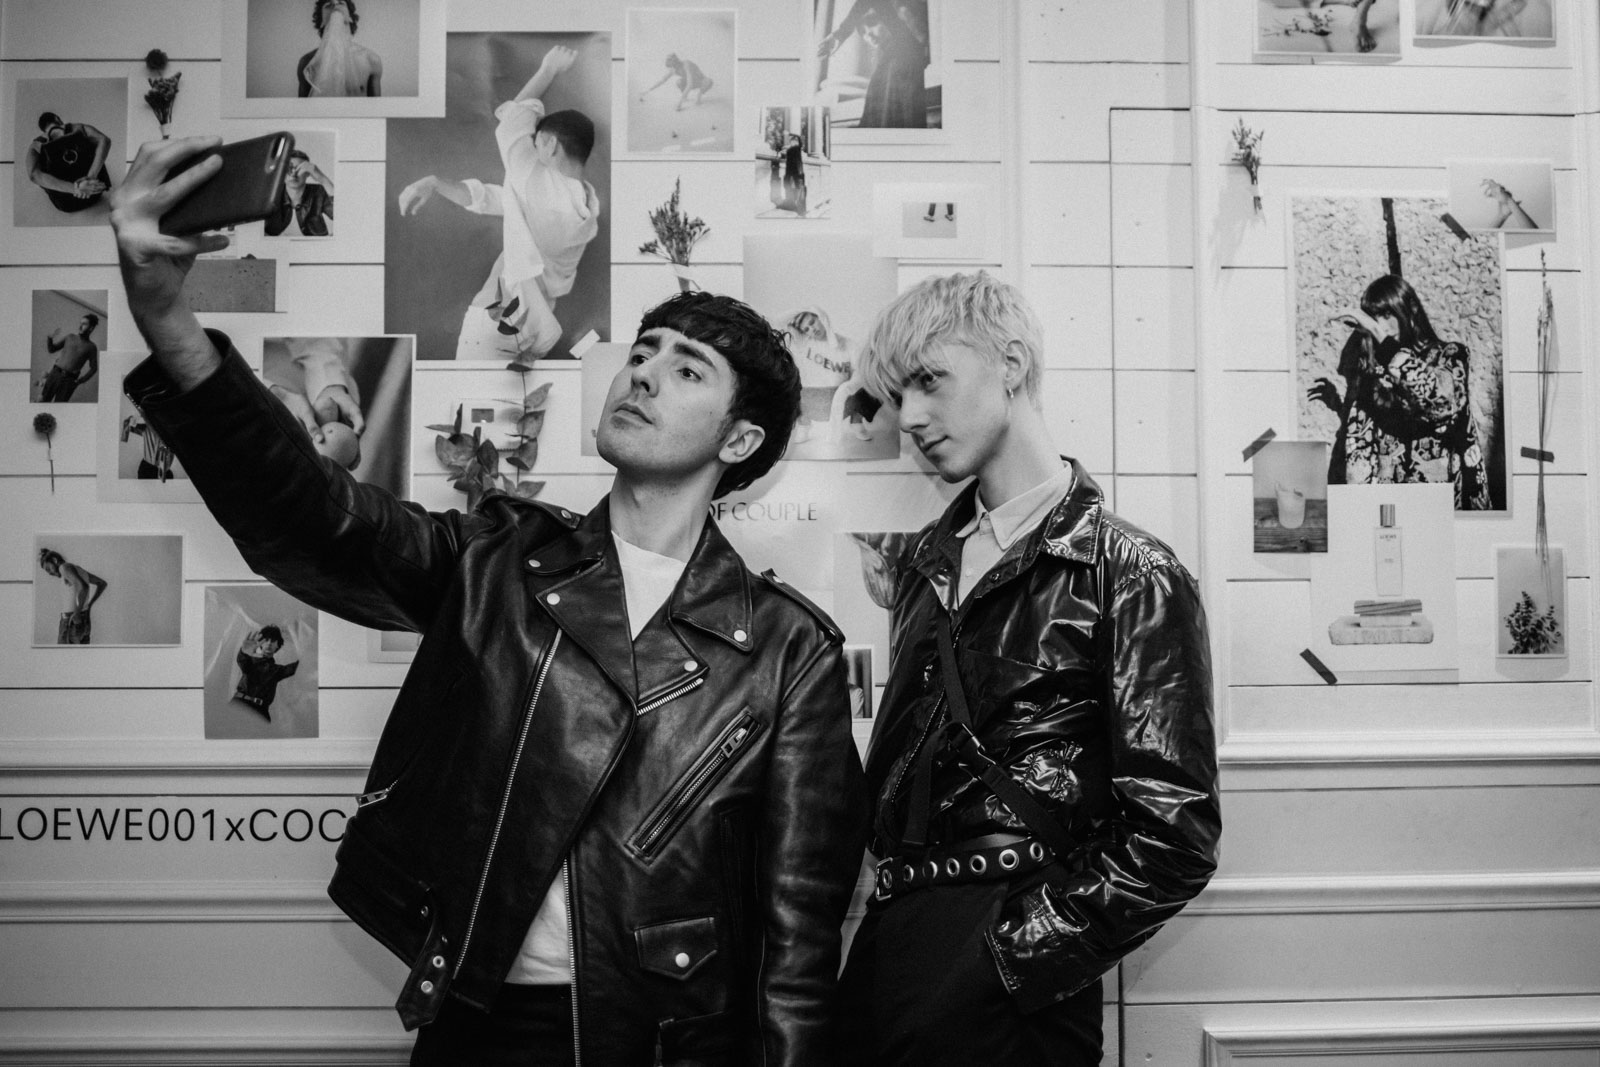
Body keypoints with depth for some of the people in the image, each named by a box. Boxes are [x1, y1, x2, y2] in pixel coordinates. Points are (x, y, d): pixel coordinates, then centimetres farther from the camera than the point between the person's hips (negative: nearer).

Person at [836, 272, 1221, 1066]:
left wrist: (1003, 959, -14)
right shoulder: (927, 562, 9)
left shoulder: (1131, 576, -10)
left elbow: (1173, 838, -13)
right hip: (889, 938, 6)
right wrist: (891, 926, 0)